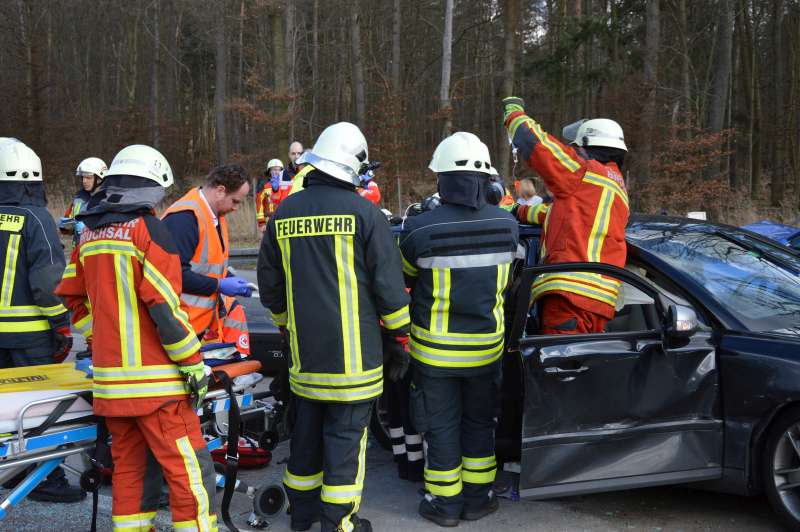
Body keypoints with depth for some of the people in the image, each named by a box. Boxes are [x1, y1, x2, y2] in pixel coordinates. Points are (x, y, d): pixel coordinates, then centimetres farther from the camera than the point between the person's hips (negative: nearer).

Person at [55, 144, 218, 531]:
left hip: (109, 380, 8)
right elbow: (164, 304, -16)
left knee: (129, 466, 15)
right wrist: (193, 363, -10)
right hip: (154, 380, -7)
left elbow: (73, 298, 18)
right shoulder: (148, 229, -10)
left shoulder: (89, 233, 12)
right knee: (188, 469, -2)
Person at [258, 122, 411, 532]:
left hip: (305, 351, 5)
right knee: (345, 435, 4)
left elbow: (269, 283, 12)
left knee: (307, 428, 18)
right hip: (353, 353, -5)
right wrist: (398, 338, 2)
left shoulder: (284, 213, 4)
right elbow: (389, 286, -9)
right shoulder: (365, 213, -10)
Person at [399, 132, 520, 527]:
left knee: (441, 425, 13)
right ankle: (477, 498, 29)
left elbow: (405, 276, -1)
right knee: (478, 422, 19)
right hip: (486, 346, 2)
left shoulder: (420, 229, -19)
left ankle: (445, 502, 23)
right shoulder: (507, 224, -10)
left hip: (435, 349, -2)